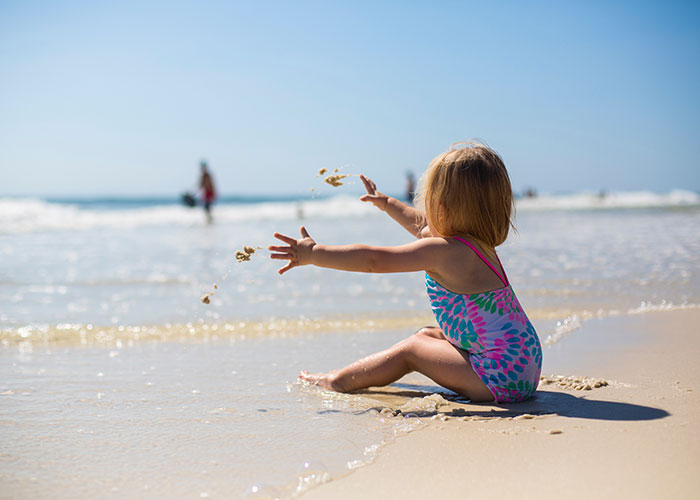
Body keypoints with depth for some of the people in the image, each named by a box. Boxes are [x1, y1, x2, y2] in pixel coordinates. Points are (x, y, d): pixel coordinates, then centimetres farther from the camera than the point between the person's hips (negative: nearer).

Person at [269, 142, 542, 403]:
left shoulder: (443, 251, -18)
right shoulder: (479, 243, 11)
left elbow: (374, 260, -19)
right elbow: (421, 224, 30)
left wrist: (314, 254, -12)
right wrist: (387, 203, 44)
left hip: (501, 375, -10)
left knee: (411, 349, 0)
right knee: (426, 336, 19)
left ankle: (339, 381, 12)